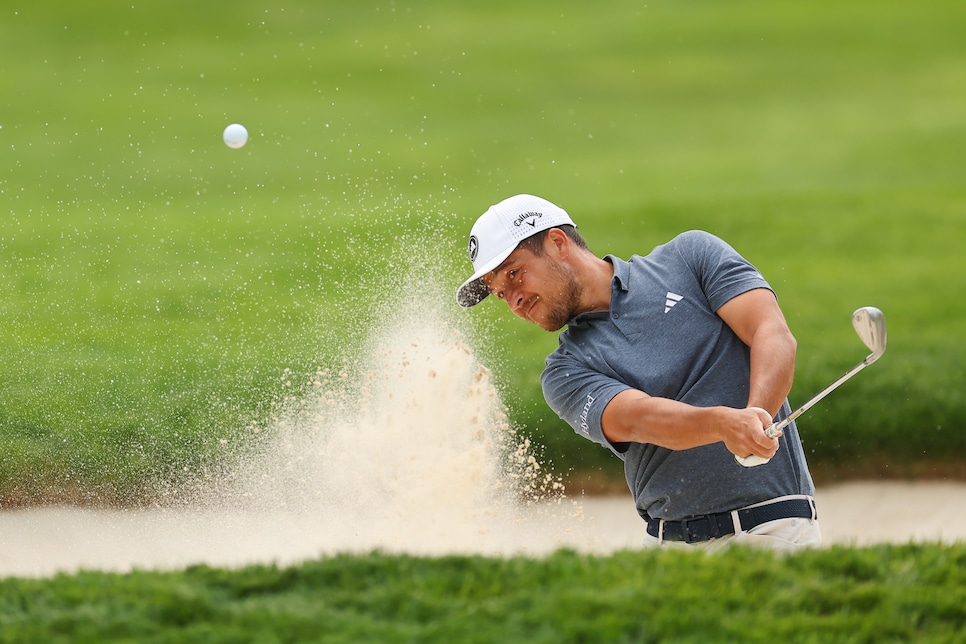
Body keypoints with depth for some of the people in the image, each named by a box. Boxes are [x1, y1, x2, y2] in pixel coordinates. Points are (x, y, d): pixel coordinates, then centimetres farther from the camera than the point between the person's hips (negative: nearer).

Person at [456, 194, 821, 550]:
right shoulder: (566, 372, 9)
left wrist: (756, 417, -24)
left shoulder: (691, 255, 9)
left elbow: (775, 336, -4)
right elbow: (638, 420, -11)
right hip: (670, 545, 4)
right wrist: (723, 423, -32)